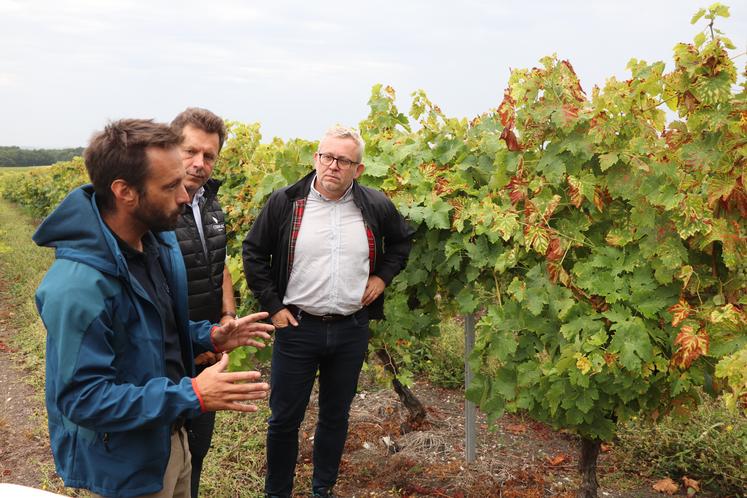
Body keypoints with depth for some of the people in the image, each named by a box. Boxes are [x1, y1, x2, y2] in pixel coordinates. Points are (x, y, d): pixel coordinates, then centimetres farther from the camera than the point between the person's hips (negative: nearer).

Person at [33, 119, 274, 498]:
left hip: (171, 435, 8)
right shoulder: (77, 285, -31)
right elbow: (83, 398, -29)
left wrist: (209, 336, -2)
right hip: (123, 467, -8)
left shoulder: (160, 242, -3)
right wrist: (192, 395, -32)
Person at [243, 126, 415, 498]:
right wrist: (272, 305, -3)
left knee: (336, 416, 16)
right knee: (285, 418, 7)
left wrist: (383, 275, 4)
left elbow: (402, 240, 18)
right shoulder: (285, 203, -6)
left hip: (352, 330, 2)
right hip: (297, 327, -2)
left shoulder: (375, 207, 0)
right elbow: (254, 253, 2)